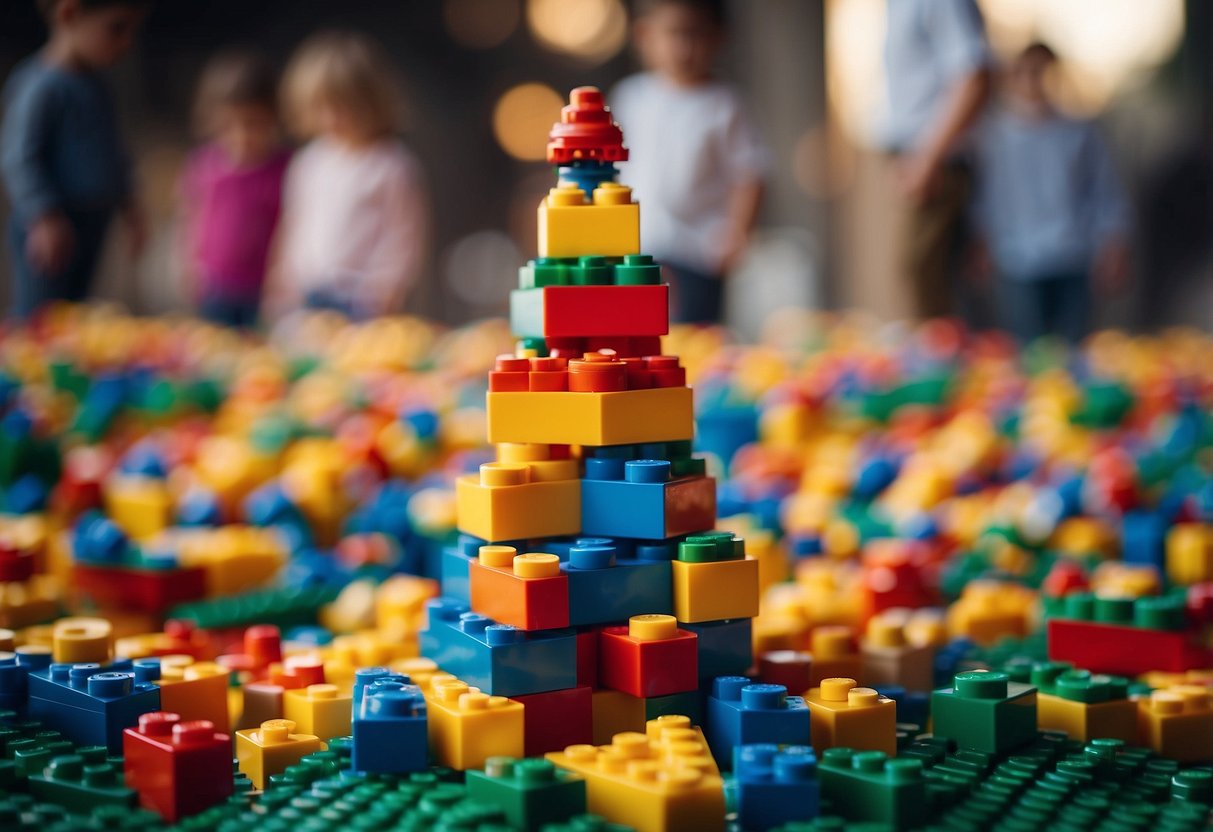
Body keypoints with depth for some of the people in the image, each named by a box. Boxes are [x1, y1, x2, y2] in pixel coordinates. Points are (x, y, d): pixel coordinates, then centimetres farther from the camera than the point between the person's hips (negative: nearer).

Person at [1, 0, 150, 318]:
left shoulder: (93, 84, 11)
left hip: (91, 222, 9)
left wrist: (128, 205, 27)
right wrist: (44, 218, -27)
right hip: (52, 230, -9)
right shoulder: (41, 86, -18)